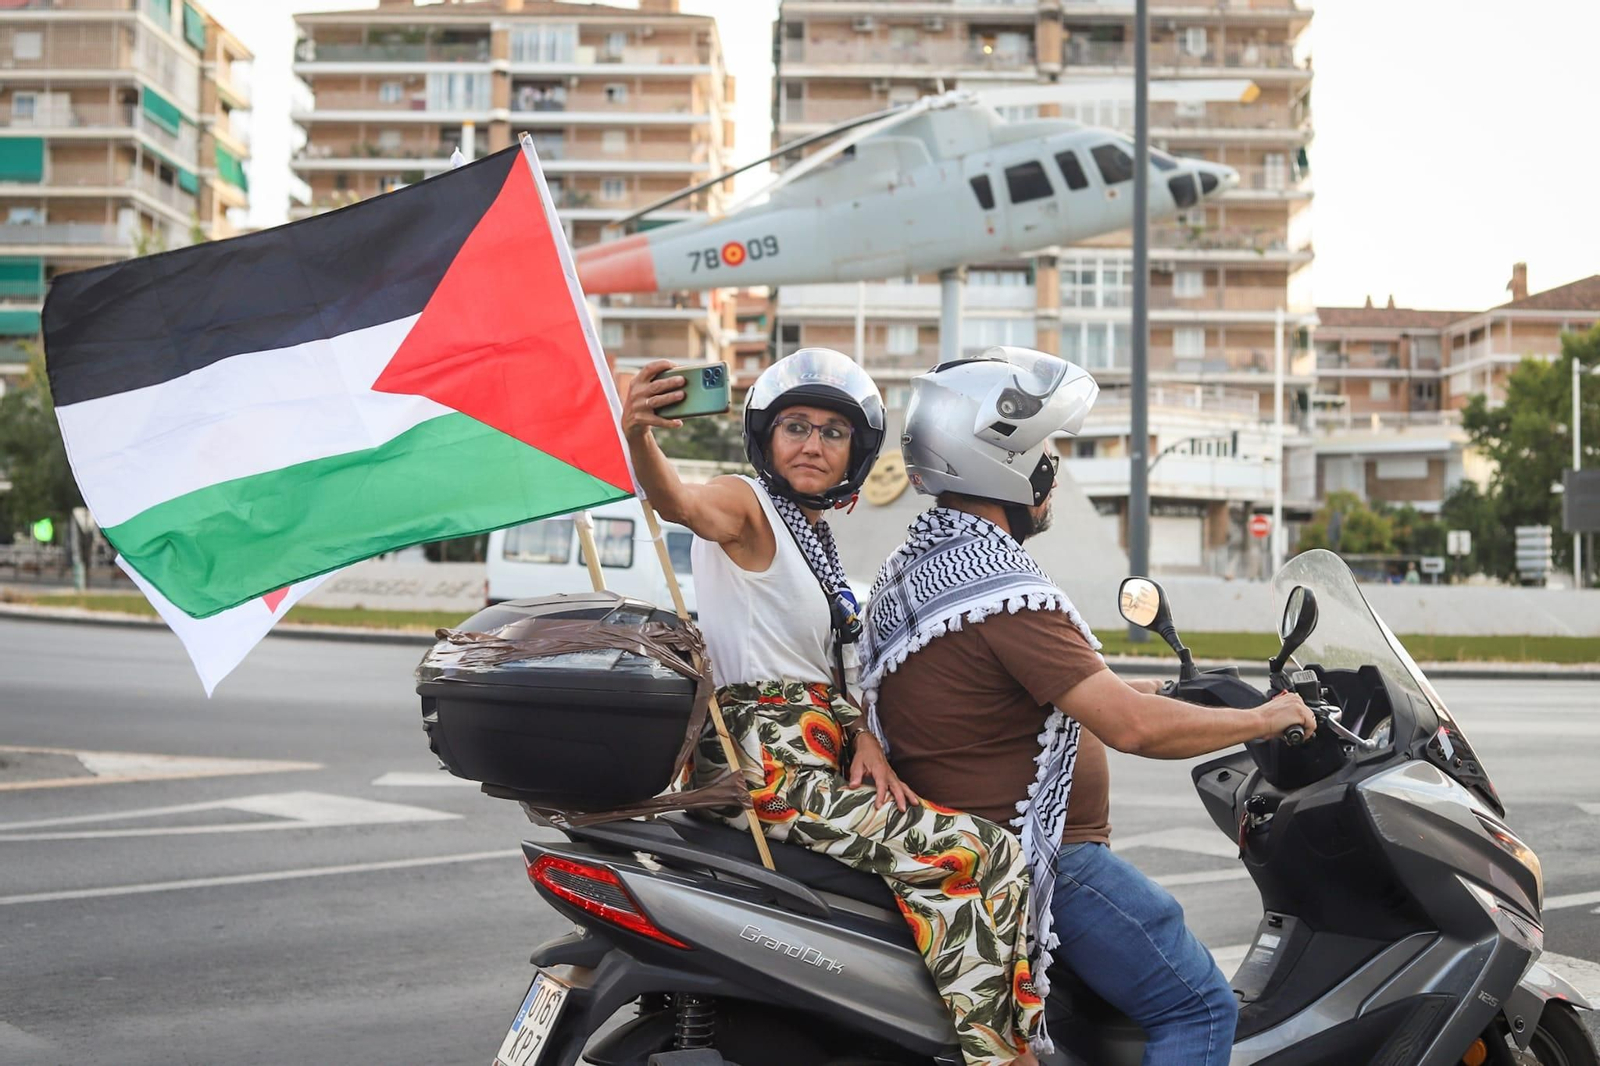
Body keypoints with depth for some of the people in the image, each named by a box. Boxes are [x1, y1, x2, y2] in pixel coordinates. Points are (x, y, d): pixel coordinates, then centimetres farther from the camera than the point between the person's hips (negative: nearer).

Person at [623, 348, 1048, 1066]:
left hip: (814, 754, 10)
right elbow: (682, 502, -31)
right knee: (984, 856, -17)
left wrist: (861, 736, -1)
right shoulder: (747, 505, -7)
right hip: (769, 769, -10)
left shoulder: (814, 534, 20)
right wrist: (638, 439, -53)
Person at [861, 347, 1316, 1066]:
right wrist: (1264, 719, -14)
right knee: (1198, 1006, -4)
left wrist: (1125, 688, 20)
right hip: (1039, 860, -11)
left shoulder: (909, 566, 7)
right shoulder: (1004, 592, -24)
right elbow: (1130, 728, -27)